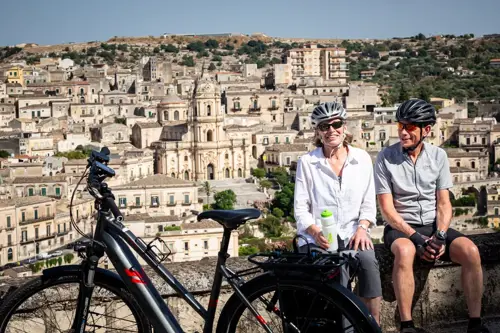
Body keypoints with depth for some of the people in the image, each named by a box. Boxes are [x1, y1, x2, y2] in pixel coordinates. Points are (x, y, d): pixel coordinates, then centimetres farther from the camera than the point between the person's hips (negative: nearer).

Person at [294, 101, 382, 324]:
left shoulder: (362, 159, 11)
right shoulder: (306, 162, 5)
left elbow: (368, 203, 11)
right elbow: (300, 208, 2)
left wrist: (362, 228, -8)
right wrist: (316, 232, -16)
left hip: (352, 234, 1)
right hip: (317, 238, -1)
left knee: (368, 260, -31)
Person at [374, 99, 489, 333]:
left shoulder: (438, 156, 4)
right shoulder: (386, 158, -5)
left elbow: (444, 203, 3)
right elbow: (387, 209, -8)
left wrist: (440, 236, -15)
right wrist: (416, 238, -18)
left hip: (433, 226, 3)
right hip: (400, 228, -3)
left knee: (470, 251, -24)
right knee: (405, 251, -38)